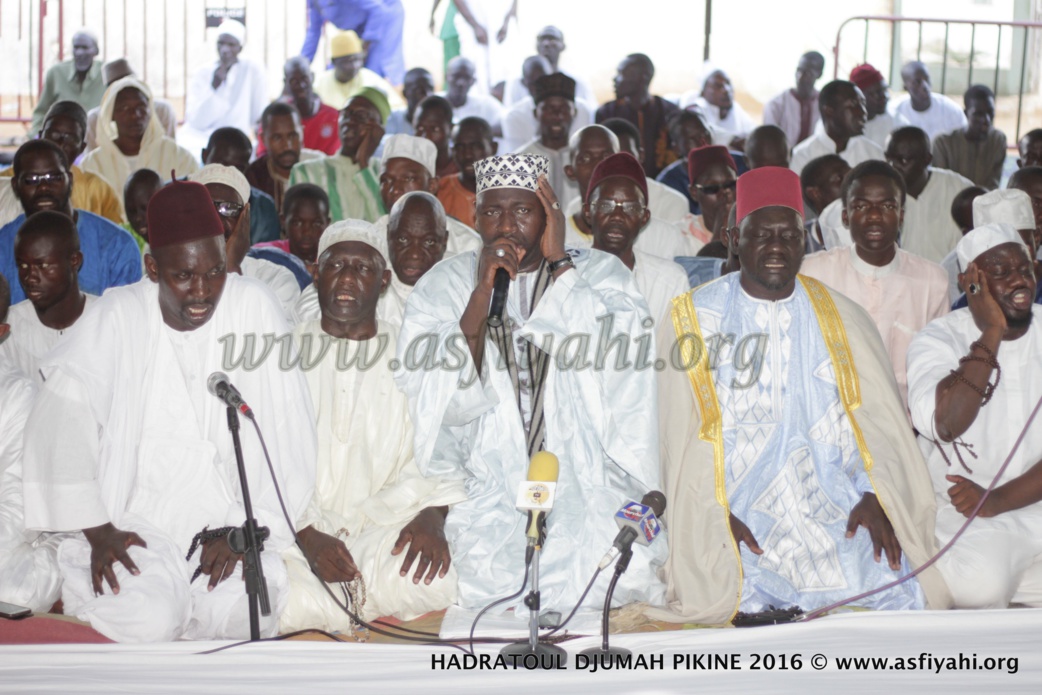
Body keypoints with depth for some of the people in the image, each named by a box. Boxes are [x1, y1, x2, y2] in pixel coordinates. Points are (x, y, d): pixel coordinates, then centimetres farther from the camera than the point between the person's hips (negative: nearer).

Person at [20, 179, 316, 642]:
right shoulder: (118, 316, -2)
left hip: (230, 519, 1)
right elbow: (61, 419, -10)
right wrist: (97, 530, -15)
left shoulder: (253, 308, -2)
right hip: (134, 514, -1)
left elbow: (287, 435, -4)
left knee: (243, 613, -27)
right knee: (149, 620, -28)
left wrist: (244, 529, -11)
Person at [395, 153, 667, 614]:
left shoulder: (599, 275, 9)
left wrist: (559, 265, -8)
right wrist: (483, 293, -14)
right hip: (486, 492, 0)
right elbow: (444, 404, -6)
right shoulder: (442, 286, 9)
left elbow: (622, 363, -13)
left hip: (587, 486, 0)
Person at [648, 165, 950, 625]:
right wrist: (713, 513, -10)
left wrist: (875, 497, -6)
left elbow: (882, 420, 12)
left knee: (898, 601, -22)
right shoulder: (692, 321, 9)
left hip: (840, 519, 2)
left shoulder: (843, 319, 16)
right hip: (745, 524, -2)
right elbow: (677, 433, 4)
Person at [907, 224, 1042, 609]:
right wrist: (990, 335, -21)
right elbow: (944, 424, -25)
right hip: (966, 519, -3)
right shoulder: (938, 340, -4)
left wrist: (999, 499, -17)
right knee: (978, 583, -33)